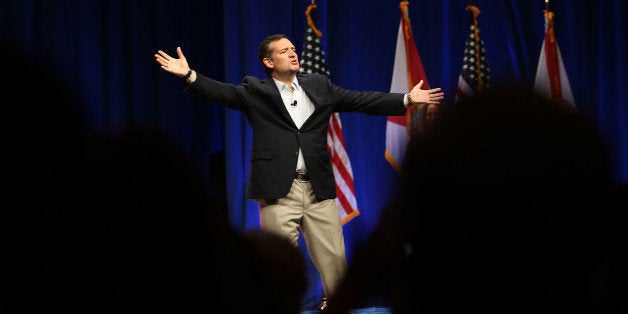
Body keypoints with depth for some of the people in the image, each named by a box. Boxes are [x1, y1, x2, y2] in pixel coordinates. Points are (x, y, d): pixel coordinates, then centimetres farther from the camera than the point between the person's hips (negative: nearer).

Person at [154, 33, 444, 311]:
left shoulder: (319, 86, 13)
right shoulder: (255, 91, 4)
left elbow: (361, 100, 13)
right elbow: (221, 92, -8)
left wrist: (407, 100, 9)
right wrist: (189, 75, -25)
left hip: (319, 188, 3)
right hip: (278, 191, -3)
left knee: (333, 258, 5)